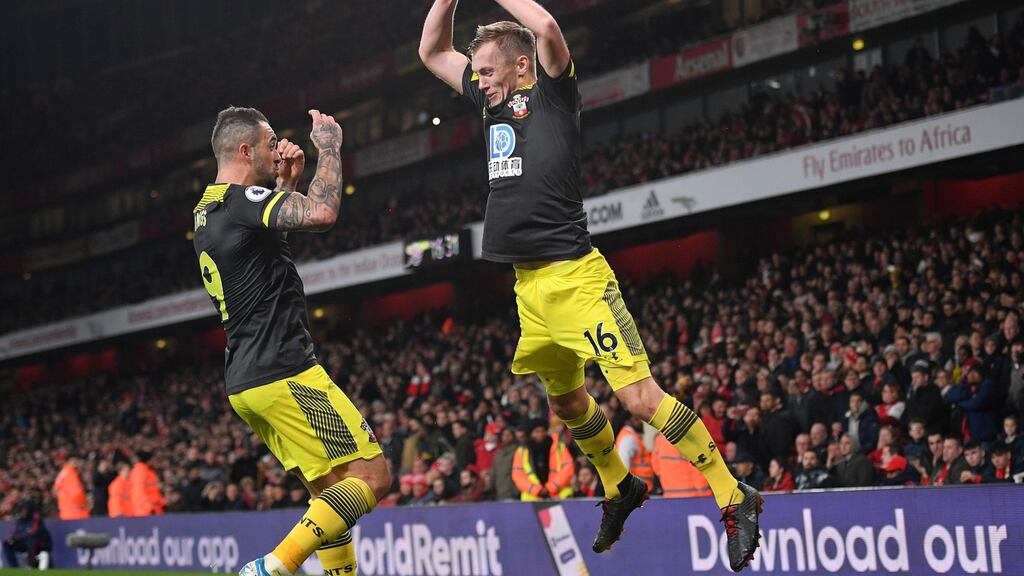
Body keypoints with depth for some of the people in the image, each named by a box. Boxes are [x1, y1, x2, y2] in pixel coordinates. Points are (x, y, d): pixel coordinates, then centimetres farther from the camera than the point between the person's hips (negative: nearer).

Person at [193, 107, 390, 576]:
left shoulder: (206, 212, 17)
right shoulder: (243, 200, -13)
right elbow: (322, 213, -28)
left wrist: (286, 182, 22)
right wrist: (329, 147, -12)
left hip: (244, 383, 10)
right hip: (284, 374, -10)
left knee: (331, 492, 14)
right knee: (371, 476, -9)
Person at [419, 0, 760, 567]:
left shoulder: (551, 93, -3)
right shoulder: (493, 101, 16)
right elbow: (432, 52, 25)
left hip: (575, 279, -8)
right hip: (528, 286, 8)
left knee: (640, 397, -14)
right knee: (566, 401, 19)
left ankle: (735, 500, -7)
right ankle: (620, 489, 41)